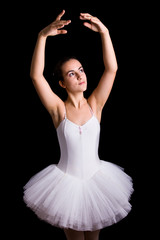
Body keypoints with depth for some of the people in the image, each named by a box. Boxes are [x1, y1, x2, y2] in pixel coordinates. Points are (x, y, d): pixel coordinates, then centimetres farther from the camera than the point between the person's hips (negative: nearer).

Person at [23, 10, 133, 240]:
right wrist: (43, 36, -32)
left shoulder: (95, 105, -7)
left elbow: (112, 69, -17)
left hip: (96, 179, 2)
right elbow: (36, 75, -24)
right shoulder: (58, 109, -12)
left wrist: (104, 33, -26)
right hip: (67, 181, -2)